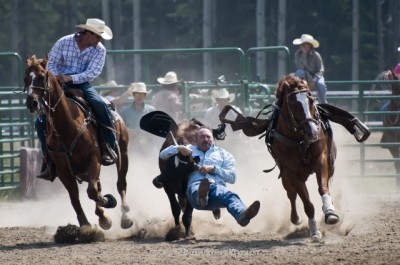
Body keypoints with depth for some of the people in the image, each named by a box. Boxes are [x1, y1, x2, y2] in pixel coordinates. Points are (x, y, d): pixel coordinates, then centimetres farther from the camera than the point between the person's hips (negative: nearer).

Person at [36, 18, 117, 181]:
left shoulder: (99, 50, -5)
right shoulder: (63, 43, -4)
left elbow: (93, 72, -15)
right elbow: (51, 64, -2)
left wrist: (71, 78, -28)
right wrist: (56, 79, -22)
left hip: (83, 85, -1)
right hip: (61, 87, 1)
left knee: (100, 105, -31)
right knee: (42, 121, -13)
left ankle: (109, 147, -19)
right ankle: (51, 163, -2)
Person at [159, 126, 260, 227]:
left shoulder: (223, 154, 29)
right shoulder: (189, 150, 32)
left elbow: (232, 177, 16)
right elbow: (163, 155, 28)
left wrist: (213, 168, 0)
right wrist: (179, 148, 7)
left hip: (217, 186, 1)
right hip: (196, 185, -1)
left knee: (230, 196, -39)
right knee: (195, 189, -43)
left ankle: (241, 215, -72)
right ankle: (201, 197, -82)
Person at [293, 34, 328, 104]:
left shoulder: (316, 55, -9)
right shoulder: (298, 54, -9)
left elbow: (320, 71, -11)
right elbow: (299, 67, -22)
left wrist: (314, 80, -26)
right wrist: (304, 54, -28)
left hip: (315, 77, -1)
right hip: (304, 77, 1)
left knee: (321, 85, -34)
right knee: (299, 72, -34)